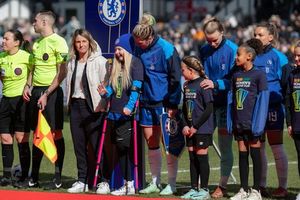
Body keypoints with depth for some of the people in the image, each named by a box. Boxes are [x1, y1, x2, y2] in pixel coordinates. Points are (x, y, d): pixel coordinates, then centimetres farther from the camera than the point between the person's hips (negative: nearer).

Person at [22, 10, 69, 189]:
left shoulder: (58, 42, -10)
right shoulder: (37, 44, 15)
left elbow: (62, 73, -14)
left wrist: (46, 94, -17)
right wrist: (28, 86, 8)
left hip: (51, 92, -8)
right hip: (36, 91, 8)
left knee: (56, 133, -4)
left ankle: (58, 178, -1)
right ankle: (34, 177, 13)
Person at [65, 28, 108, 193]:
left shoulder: (99, 61, -7)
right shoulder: (72, 63, 13)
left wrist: (102, 106, -13)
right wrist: (69, 104, 13)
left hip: (93, 107, -6)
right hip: (75, 106, 6)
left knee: (97, 145, -4)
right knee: (79, 145, 7)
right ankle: (82, 181, 13)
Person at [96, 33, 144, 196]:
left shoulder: (135, 63, -5)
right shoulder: (116, 66, 18)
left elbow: (136, 88, -15)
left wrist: (129, 106, -26)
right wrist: (106, 92, -1)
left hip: (128, 114, -8)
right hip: (115, 113, 8)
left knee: (124, 146, -11)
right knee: (120, 149, 7)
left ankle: (130, 184, -7)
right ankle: (126, 183, 11)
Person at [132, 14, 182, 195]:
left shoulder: (167, 50, -13)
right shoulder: (139, 50, 3)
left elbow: (175, 79, -11)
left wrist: (173, 105, -13)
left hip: (164, 104, -6)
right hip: (147, 104, 6)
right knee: (152, 144, 10)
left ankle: (172, 184, 6)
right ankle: (155, 182, 18)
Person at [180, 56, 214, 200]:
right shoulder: (187, 86, 10)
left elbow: (209, 109, -16)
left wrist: (196, 126, -14)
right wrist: (185, 126, 1)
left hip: (202, 129, -7)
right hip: (190, 130, 7)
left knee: (201, 157, -3)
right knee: (192, 158, 10)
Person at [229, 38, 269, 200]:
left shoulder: (259, 75, -8)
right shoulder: (236, 76, 10)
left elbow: (263, 100, -10)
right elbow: (232, 99, 13)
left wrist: (258, 124, -15)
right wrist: (230, 122, 8)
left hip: (252, 122, -6)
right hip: (238, 123, 6)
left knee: (255, 154, 0)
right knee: (242, 155, 9)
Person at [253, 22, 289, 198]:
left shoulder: (277, 57, -7)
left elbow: (285, 83, -7)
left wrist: (275, 98, -10)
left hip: (273, 108, -5)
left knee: (277, 147, -1)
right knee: (258, 148, 9)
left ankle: (283, 187, 4)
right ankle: (262, 186, 17)